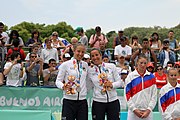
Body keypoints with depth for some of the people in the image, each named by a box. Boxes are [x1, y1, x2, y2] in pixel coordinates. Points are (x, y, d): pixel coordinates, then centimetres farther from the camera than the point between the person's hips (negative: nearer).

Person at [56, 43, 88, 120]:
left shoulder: (85, 65, 10)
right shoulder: (65, 64, -2)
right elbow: (58, 81, -2)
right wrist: (63, 86, -20)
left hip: (82, 100, 4)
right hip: (69, 100, -4)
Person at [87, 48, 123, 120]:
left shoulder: (111, 66, 1)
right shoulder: (90, 70, 2)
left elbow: (120, 82, 3)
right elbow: (88, 87, 8)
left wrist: (112, 85, -15)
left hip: (113, 101, 0)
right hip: (98, 102, 0)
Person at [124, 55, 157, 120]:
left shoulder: (151, 77, 5)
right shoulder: (131, 76, 2)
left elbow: (154, 95, 4)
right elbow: (127, 94, -1)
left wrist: (149, 109, -5)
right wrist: (134, 109, -7)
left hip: (147, 111, 1)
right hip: (134, 111, -1)